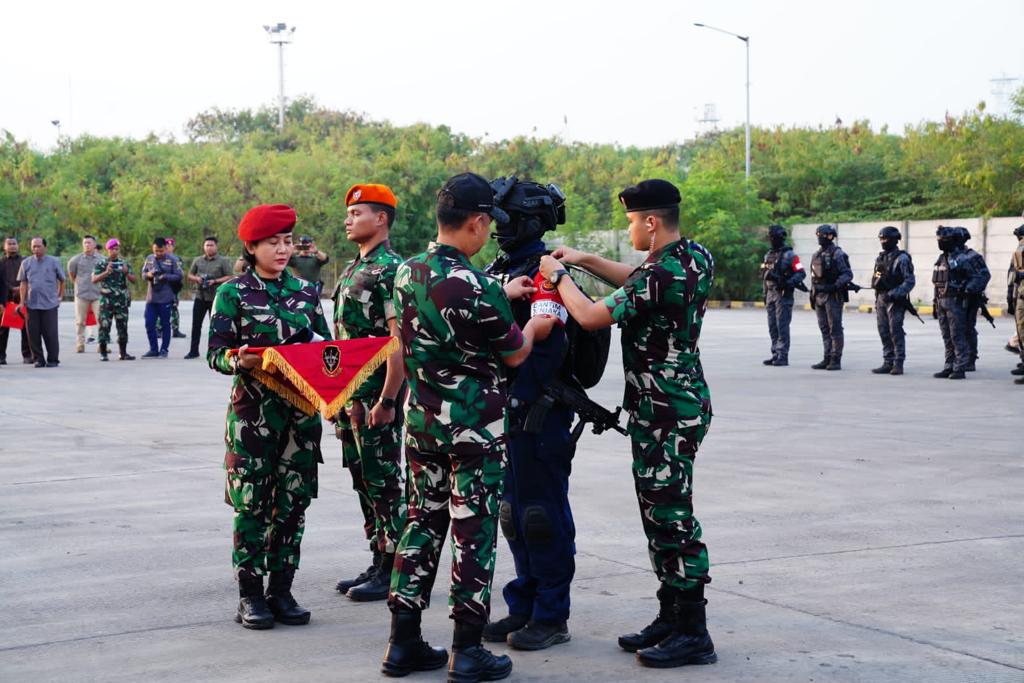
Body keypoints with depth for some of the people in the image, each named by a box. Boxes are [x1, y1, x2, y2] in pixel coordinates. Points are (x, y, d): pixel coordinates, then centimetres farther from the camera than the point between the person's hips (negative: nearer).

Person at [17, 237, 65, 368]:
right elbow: (23, 283, 7)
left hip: (49, 304, -2)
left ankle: (53, 359, 9)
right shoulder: (26, 263, 7)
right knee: (33, 333, 2)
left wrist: (60, 295, 10)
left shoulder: (54, 262, 2)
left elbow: (62, 280, 11)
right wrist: (22, 303, 1)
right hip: (31, 304, 2)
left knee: (50, 333, -1)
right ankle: (39, 359, 13)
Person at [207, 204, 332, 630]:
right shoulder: (233, 292, -2)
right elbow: (215, 354, -5)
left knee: (294, 500, 6)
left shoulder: (305, 292, 10)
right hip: (253, 408, -4)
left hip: (301, 408, 4)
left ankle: (282, 590, 16)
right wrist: (239, 361, -26)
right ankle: (250, 595, 8)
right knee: (251, 502, -2)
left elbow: (326, 344, 14)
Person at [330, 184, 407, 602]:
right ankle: (378, 563, 22)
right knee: (363, 480, 13)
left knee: (384, 482, -2)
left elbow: (400, 340, -20)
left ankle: (394, 572, 5)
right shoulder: (352, 269, 16)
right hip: (350, 396, 9)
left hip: (377, 398, -9)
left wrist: (387, 400, -23)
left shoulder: (390, 270, -14)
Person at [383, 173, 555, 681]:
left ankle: (404, 642, 17)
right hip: (474, 429, -7)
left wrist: (502, 295, 23)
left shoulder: (407, 272, 2)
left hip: (421, 423, 7)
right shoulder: (473, 286, -21)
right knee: (473, 530, 2)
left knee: (423, 521, 13)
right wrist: (534, 327, 12)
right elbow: (514, 354, -8)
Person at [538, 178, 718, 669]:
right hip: (681, 402, 10)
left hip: (666, 413, -10)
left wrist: (559, 276, 2)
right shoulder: (697, 257, 6)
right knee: (659, 513, 16)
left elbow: (590, 317, -15)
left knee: (672, 517, -6)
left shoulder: (660, 275, -22)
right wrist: (585, 261, 19)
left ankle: (692, 634, -1)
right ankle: (671, 616, 24)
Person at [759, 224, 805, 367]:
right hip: (771, 294, 7)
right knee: (772, 327, 8)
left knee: (782, 326, -8)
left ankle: (783, 356, -6)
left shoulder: (789, 255, -7)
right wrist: (765, 295, 18)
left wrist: (789, 283, -24)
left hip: (783, 295, -7)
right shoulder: (768, 255, 16)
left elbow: (801, 273, -11)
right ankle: (775, 354, 14)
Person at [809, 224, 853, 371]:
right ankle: (827, 358, 13)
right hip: (819, 296, 8)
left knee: (835, 329, -5)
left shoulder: (837, 254, -8)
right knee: (824, 329, 9)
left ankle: (836, 360, -3)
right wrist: (812, 294, 18)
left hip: (833, 296, -8)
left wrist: (835, 286, -25)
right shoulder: (817, 255, 15)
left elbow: (848, 274, -12)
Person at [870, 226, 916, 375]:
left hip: (895, 301, -7)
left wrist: (895, 294, -22)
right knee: (884, 332, 8)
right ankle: (887, 363, 13)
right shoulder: (880, 258, 14)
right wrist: (877, 300, 16)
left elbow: (910, 281, -12)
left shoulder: (902, 258, -9)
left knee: (896, 332, -6)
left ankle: (898, 364, -3)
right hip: (881, 299, 7)